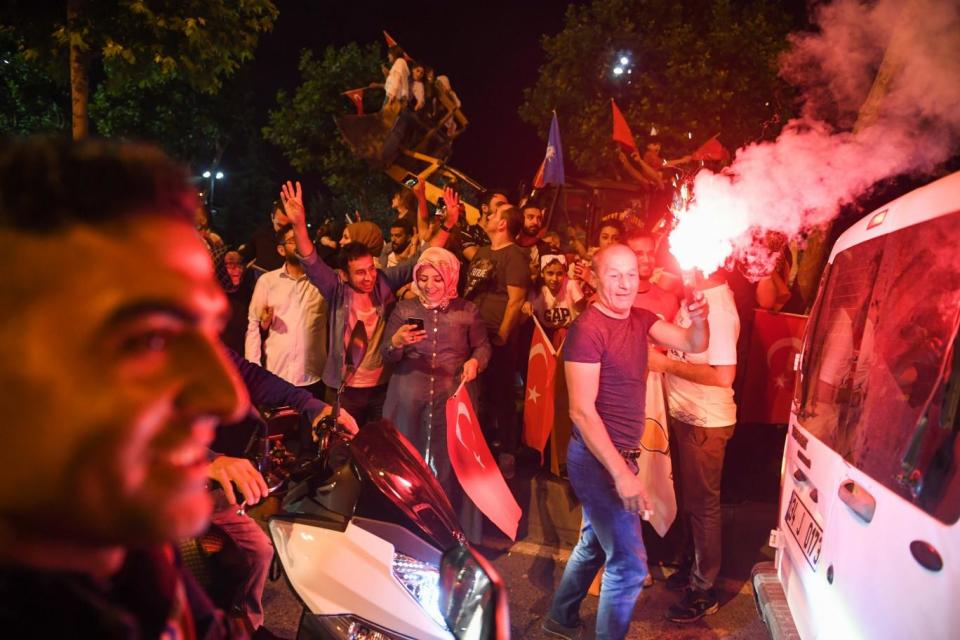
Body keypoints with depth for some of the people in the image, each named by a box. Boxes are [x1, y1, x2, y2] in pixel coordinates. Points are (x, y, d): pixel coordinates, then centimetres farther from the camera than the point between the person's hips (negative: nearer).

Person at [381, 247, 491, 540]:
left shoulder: (467, 310, 6)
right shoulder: (404, 309, 6)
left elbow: (483, 347, 12)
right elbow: (386, 357, 3)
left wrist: (475, 362, -10)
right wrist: (397, 343, -19)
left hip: (453, 399, -1)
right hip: (409, 400, 1)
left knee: (451, 467, 3)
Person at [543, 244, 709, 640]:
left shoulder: (640, 320, 6)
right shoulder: (588, 329, -19)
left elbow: (693, 344, 1)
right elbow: (582, 411, -22)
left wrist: (698, 319, -22)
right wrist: (622, 474, -24)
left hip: (617, 454, 9)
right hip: (598, 458, -9)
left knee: (594, 543, 23)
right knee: (629, 563, -5)